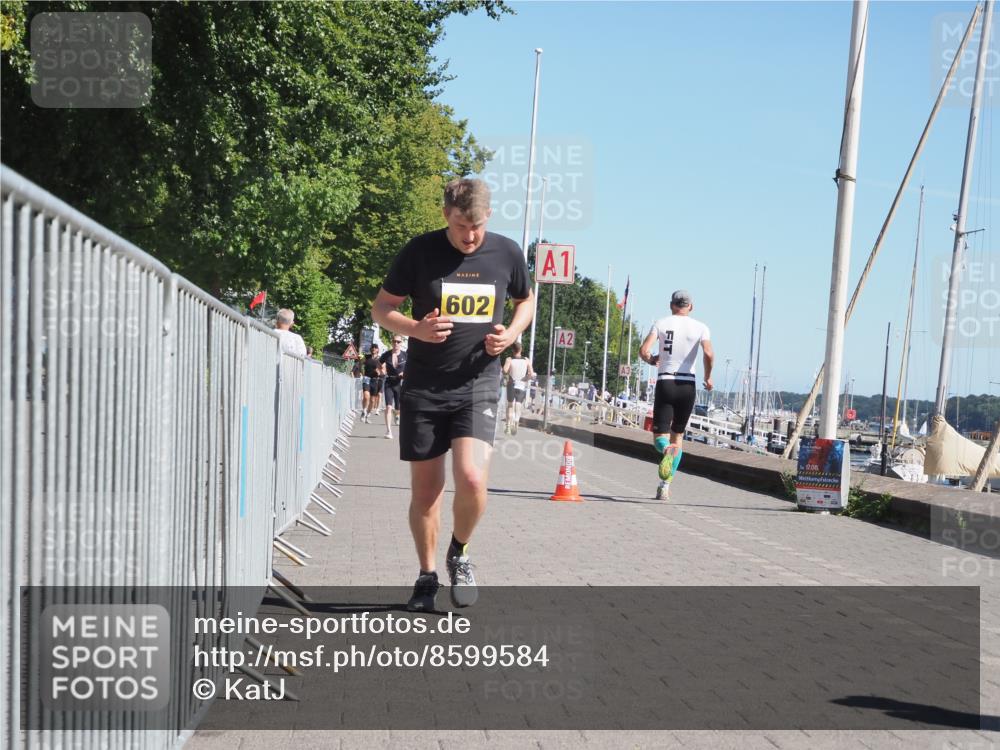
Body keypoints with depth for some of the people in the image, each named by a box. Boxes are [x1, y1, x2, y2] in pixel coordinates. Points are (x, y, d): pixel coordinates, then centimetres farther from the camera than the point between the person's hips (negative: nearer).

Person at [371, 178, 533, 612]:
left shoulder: (507, 254, 0)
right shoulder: (420, 251, -5)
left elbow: (525, 301, 18)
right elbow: (381, 308, 3)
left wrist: (511, 334, -3)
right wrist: (415, 328, -16)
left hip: (478, 383, 0)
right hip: (423, 387, 0)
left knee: (472, 479, -18)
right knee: (425, 489, 5)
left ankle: (459, 554, 11)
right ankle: (427, 576, 25)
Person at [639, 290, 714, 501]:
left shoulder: (661, 323, 3)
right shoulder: (700, 327, 3)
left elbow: (643, 351, -7)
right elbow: (709, 354, -13)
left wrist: (652, 360, 14)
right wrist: (708, 377, 3)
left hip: (665, 382, -1)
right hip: (688, 384, 1)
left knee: (660, 435, 1)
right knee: (678, 435, 15)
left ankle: (667, 450, -37)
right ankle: (665, 486, 11)